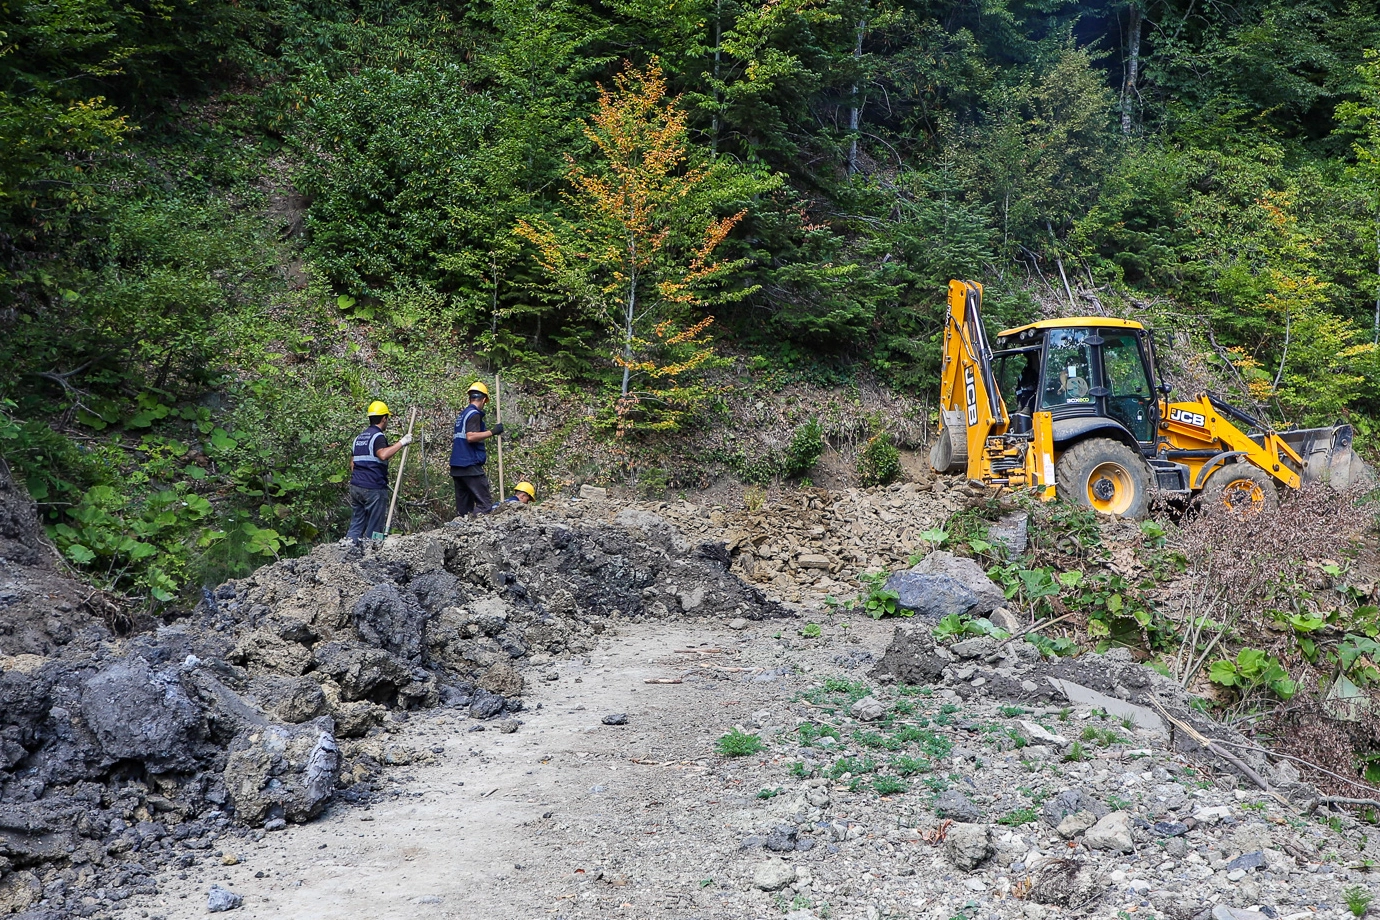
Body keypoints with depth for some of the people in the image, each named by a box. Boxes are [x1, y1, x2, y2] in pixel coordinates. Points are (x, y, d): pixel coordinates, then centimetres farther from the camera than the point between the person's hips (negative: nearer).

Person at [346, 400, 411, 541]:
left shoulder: (359, 437, 17)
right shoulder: (378, 436, -10)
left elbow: (352, 464, 20)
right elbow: (383, 455, -30)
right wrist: (401, 443, -24)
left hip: (355, 486, 8)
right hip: (374, 488, -8)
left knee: (356, 526, 10)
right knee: (373, 530, 0)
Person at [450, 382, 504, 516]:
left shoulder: (462, 415, 19)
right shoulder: (475, 414, -7)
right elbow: (470, 436, -21)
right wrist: (492, 432, -17)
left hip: (456, 466, 9)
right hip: (471, 466, -9)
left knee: (463, 508, 9)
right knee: (485, 504, -12)